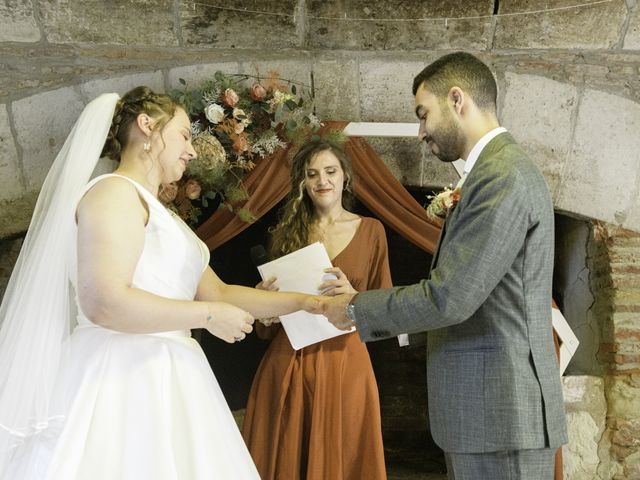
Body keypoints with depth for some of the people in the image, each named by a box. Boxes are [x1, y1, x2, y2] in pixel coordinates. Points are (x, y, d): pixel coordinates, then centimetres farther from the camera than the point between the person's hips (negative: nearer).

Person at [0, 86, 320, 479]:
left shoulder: (159, 214, 19)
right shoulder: (115, 192, -9)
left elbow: (219, 292, 17)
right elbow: (104, 303, -21)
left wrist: (305, 302, 14)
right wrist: (209, 316, -12)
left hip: (160, 379, 9)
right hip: (121, 378, -9)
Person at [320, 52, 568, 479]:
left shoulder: (503, 176, -18)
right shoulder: (498, 171, 13)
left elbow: (449, 299, -22)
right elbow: (458, 292, 12)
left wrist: (357, 308, -8)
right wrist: (366, 305, 9)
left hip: (500, 415, -9)